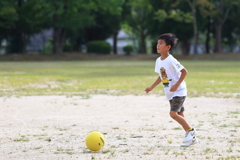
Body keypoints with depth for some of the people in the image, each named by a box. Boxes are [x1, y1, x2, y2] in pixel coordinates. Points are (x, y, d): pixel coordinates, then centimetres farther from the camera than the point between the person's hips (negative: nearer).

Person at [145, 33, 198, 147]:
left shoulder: (171, 60, -18)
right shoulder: (158, 61, 7)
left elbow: (184, 71, -18)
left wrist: (176, 85, -23)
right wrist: (151, 87, 14)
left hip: (178, 91, -8)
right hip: (170, 93, 8)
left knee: (173, 113, -18)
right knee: (179, 115, 10)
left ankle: (191, 131, 0)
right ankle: (192, 138, 19)